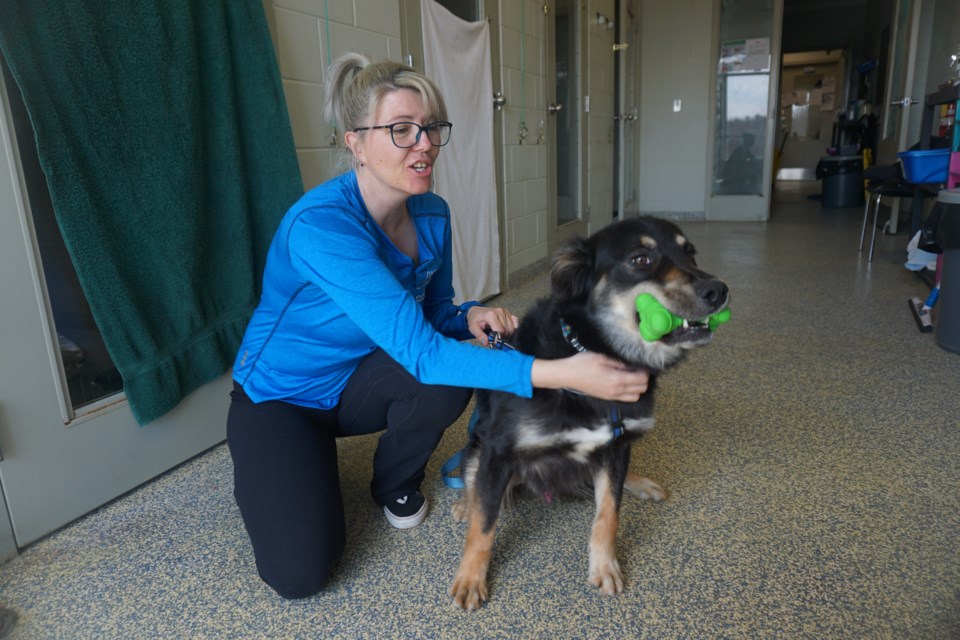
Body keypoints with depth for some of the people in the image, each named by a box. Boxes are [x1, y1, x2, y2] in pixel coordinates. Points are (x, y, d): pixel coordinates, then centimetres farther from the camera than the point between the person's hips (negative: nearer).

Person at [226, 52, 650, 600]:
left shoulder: (432, 215, -11)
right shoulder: (320, 224, -34)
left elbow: (434, 315, 3)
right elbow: (418, 350, -40)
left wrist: (469, 317, -23)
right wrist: (559, 374, -47)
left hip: (356, 384, 5)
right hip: (281, 395, -4)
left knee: (449, 379, -28)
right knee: (300, 573, -19)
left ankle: (396, 485, 5)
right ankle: (271, 477, 16)